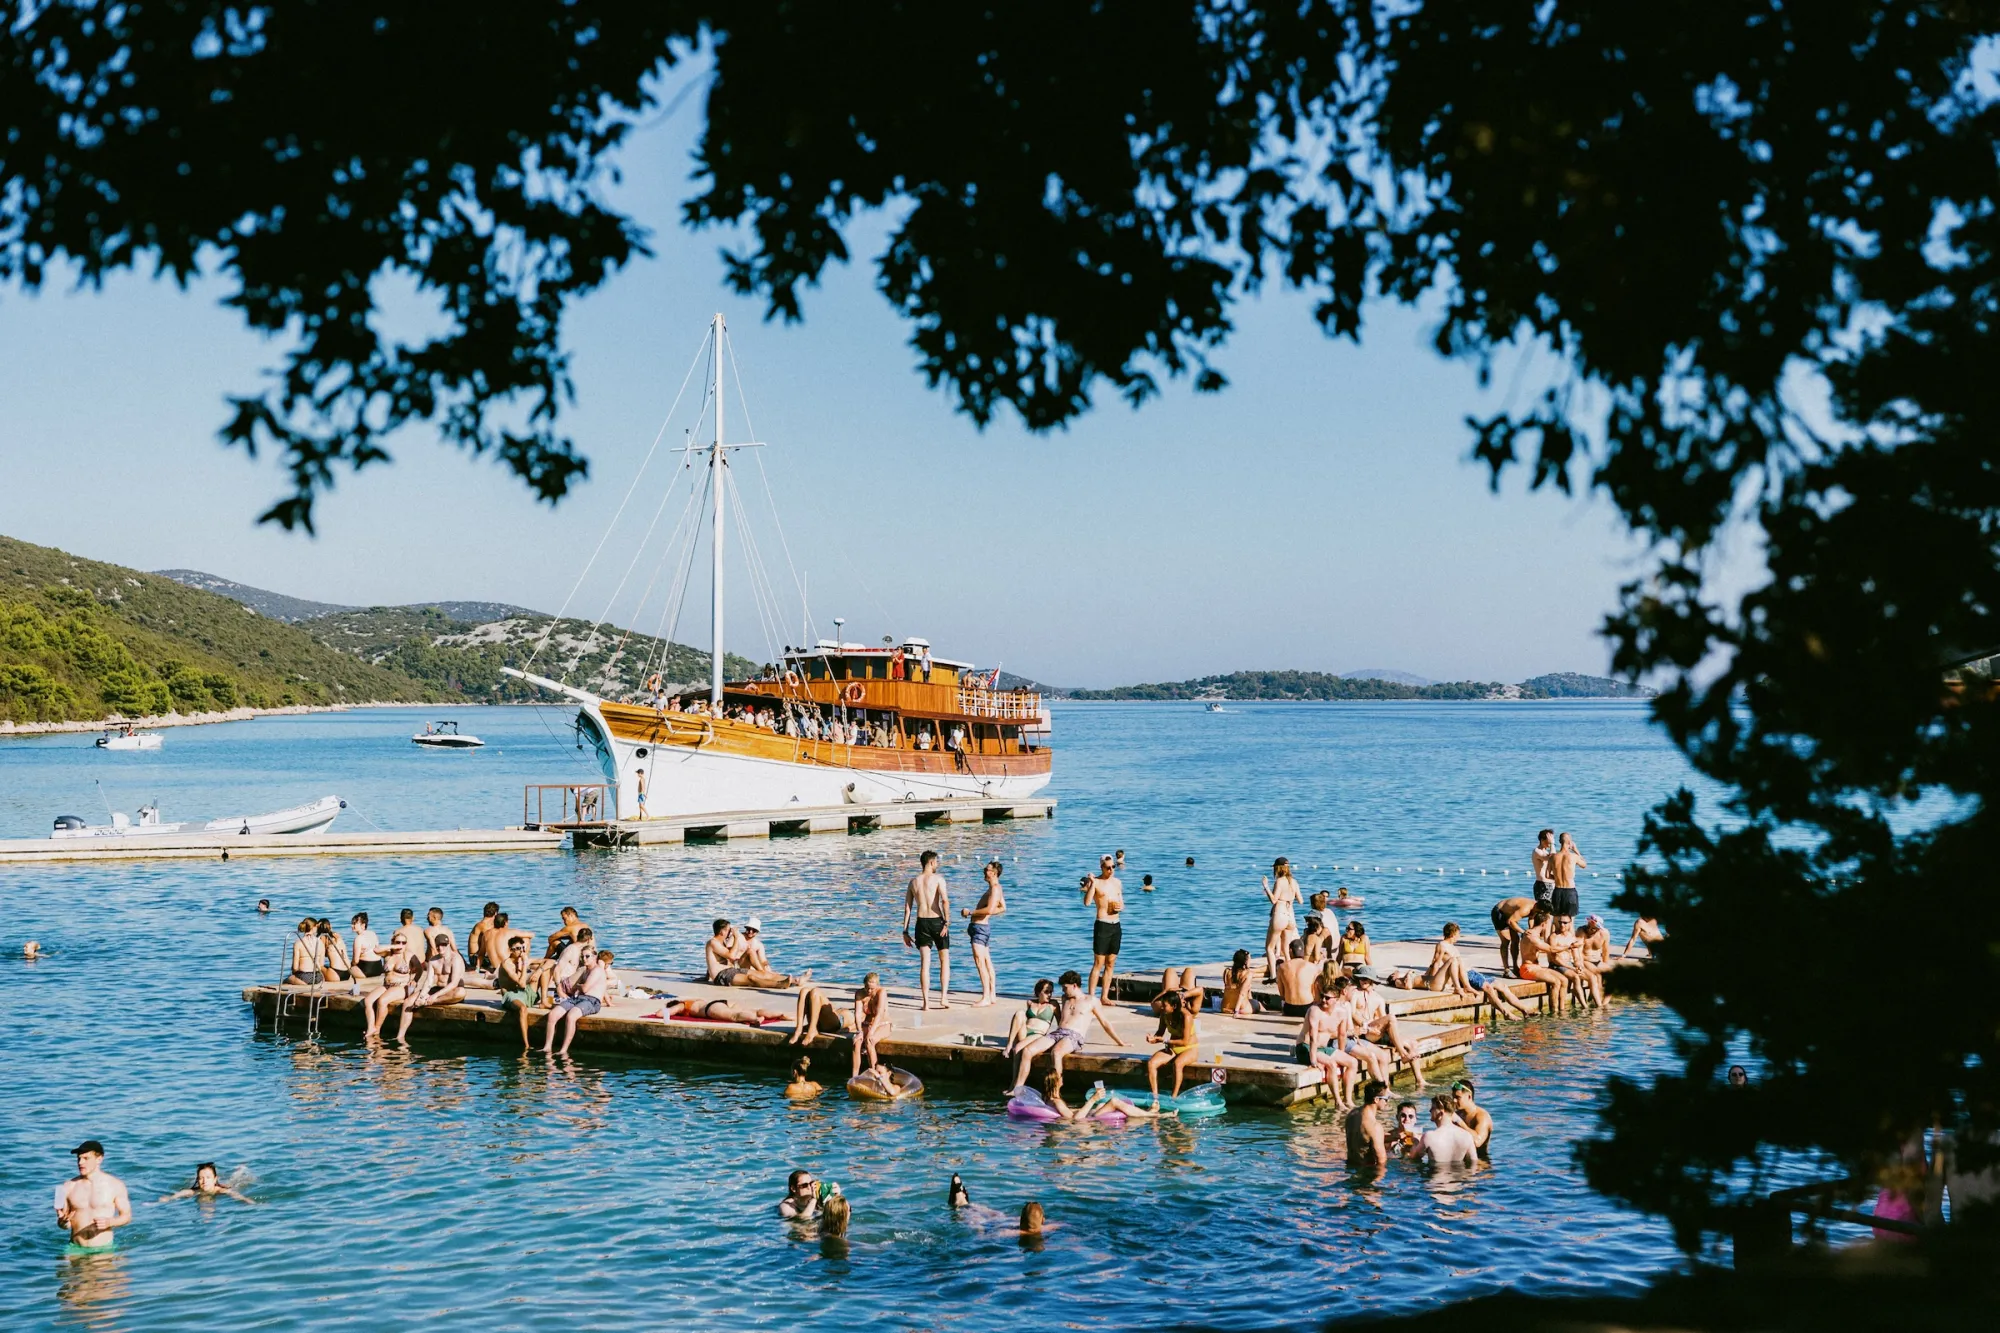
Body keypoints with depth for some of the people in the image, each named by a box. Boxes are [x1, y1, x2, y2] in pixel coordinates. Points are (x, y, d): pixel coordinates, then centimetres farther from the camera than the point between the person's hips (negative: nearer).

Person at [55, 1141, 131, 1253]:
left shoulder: (115, 1185, 0)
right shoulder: (69, 1186, 5)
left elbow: (126, 1215, 6)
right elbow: (63, 1223, 11)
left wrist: (110, 1222, -13)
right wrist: (62, 1221, -12)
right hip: (75, 1247, 2)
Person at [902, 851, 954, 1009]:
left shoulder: (913, 881, 10)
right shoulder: (938, 879, -3)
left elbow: (907, 908, 9)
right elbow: (945, 900, -18)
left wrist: (905, 931, 11)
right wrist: (947, 922, -19)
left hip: (921, 922, 3)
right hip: (937, 921, -3)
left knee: (924, 963, 3)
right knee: (945, 961, 10)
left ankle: (926, 1002, -2)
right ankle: (944, 998, 2)